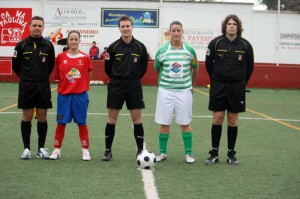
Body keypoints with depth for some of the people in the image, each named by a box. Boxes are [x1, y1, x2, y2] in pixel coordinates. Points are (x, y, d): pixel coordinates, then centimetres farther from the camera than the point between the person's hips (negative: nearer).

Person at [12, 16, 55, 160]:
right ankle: (26, 148, 10)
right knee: (27, 117, 2)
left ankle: (41, 148, 13)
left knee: (42, 117, 4)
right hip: (26, 87, -1)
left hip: (43, 87, 1)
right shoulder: (21, 45, -3)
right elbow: (15, 65, 7)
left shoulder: (48, 46, 2)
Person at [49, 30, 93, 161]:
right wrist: (63, 85, 3)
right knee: (61, 122, 6)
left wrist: (82, 86, 3)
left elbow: (89, 76, 6)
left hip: (80, 95, -1)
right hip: (63, 94, 1)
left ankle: (85, 150, 12)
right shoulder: (61, 57, 0)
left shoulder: (85, 58, -3)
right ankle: (57, 150, 16)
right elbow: (57, 75, 10)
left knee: (82, 123, 5)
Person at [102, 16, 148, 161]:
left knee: (137, 118, 0)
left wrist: (134, 78, 11)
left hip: (134, 87, 0)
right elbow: (108, 67, 7)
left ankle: (140, 151, 9)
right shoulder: (113, 47, -3)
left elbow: (144, 67, 10)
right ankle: (108, 151, 12)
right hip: (116, 86, 0)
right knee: (112, 119, 3)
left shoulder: (140, 47, -1)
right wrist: (117, 78, 12)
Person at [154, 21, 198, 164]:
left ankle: (188, 153, 12)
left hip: (184, 91, 0)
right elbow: (157, 69, 12)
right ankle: (162, 152, 15)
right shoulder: (162, 50, -2)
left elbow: (195, 69, 13)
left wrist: (191, 85, 19)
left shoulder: (189, 50, -1)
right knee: (164, 123, 4)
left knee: (185, 123, 4)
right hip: (165, 91, 0)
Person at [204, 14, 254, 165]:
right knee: (217, 118, 0)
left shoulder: (245, 45, -3)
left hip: (237, 87, 1)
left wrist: (242, 82, 13)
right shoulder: (216, 42, -5)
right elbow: (208, 63, 6)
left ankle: (231, 154, 15)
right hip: (218, 86, -1)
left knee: (233, 120, 6)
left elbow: (249, 66, 8)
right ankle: (214, 153, 9)